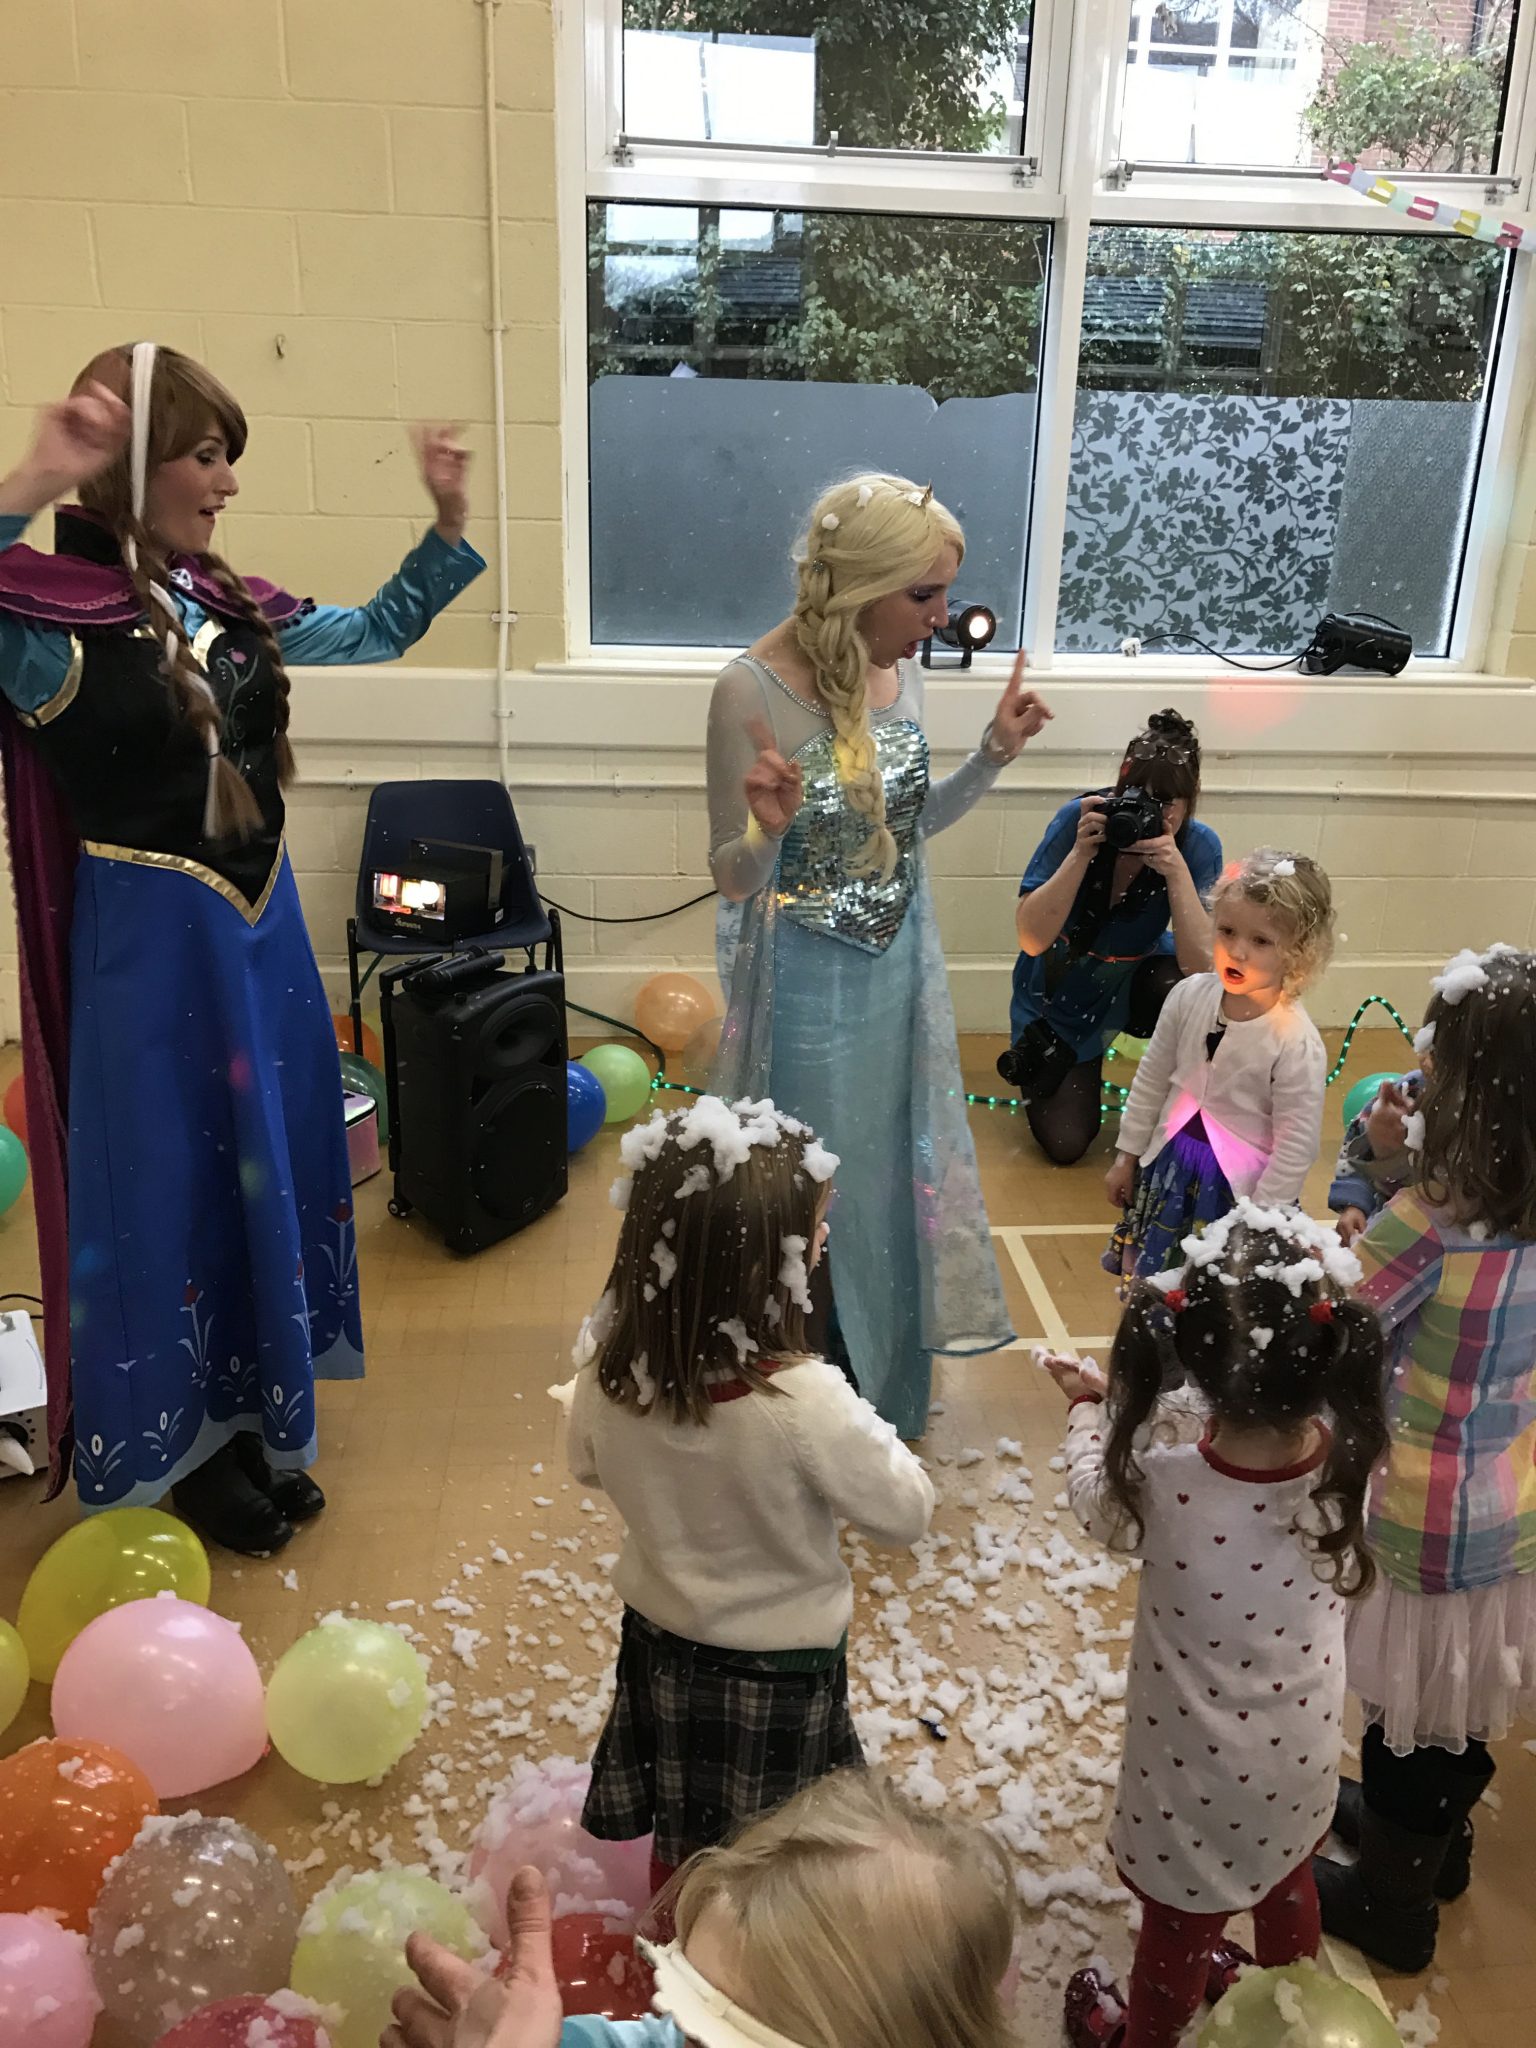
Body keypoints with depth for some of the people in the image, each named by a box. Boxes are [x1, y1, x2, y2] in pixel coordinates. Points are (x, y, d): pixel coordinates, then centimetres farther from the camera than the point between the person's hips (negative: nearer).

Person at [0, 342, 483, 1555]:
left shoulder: (222, 600, 5)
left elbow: (376, 634, 19)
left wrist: (449, 523, 9)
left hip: (260, 923, 7)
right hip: (150, 938, -7)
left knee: (269, 1164, 16)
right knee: (169, 1181, 7)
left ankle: (254, 1428, 37)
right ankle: (186, 1455, 29)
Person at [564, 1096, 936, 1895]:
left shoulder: (609, 1368, -22)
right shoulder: (805, 1402, -37)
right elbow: (905, 1512, -20)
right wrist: (864, 1431, -7)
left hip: (660, 1639, 5)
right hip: (775, 1666, -5)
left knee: (680, 1838, 29)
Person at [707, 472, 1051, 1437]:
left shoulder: (903, 672, -3)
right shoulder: (753, 688, -22)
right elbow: (734, 879, -16)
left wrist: (994, 755, -3)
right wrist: (769, 830, -37)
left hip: (902, 970, 6)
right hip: (808, 986, -6)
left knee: (897, 1176, 21)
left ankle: (889, 1387, 44)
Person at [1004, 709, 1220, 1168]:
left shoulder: (1199, 846, -22)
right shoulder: (1080, 819, -26)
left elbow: (1201, 965, -31)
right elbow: (1032, 940, -30)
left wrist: (1176, 870, -41)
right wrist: (1081, 853, -40)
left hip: (1134, 983, 1)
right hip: (1061, 996, -1)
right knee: (1064, 1144, -7)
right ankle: (1037, 1057, 27)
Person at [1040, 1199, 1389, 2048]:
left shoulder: (1166, 1474, -36)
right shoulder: (1344, 1453, -28)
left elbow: (1098, 1501, -11)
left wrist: (1089, 1406, 5)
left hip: (1203, 1770, -4)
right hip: (1300, 1752, 4)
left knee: (1180, 1926, 24)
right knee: (1286, 1880, 34)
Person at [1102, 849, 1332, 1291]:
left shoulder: (1297, 1043, -23)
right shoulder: (1191, 996, -10)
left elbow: (1297, 1147, -17)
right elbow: (1152, 1080, 4)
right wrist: (1127, 1156, 10)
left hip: (1239, 1188, -5)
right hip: (1168, 1167, 5)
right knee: (1144, 1280, 20)